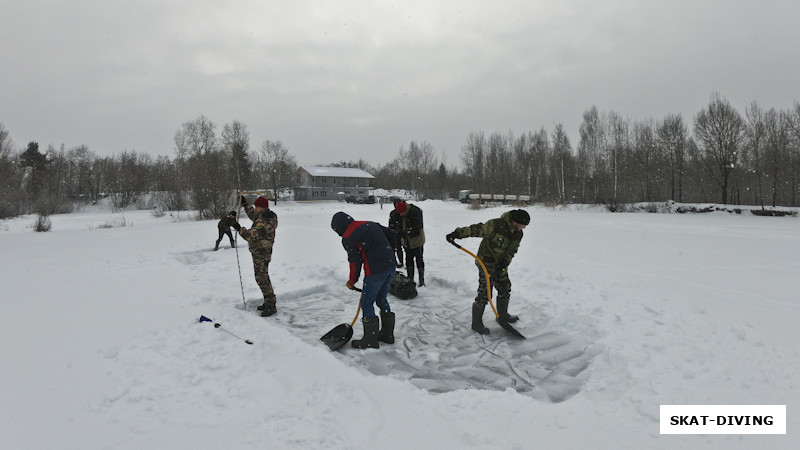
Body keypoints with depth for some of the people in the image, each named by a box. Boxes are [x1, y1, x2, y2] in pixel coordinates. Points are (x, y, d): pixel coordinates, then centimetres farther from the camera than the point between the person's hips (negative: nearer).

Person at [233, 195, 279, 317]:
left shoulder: (263, 222, -25)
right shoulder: (267, 216, 7)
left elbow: (252, 236, -30)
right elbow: (253, 215, 27)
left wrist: (239, 229, -22)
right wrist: (245, 204, 28)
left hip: (261, 254, -11)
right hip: (259, 253, 11)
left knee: (262, 278, -7)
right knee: (262, 277, 18)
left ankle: (271, 306, 0)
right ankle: (269, 302, 28)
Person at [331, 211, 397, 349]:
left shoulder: (347, 238, -5)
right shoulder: (371, 224, 16)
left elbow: (355, 262, -8)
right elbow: (393, 236, 16)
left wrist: (352, 282, 8)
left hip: (375, 271, -8)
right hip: (391, 266, 8)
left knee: (367, 303, 5)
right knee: (381, 299, 22)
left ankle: (370, 340, 12)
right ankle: (387, 334, 31)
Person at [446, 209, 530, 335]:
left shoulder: (518, 234, 0)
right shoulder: (496, 225, -24)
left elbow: (512, 251, 3)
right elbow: (476, 230, -21)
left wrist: (504, 263, -14)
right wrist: (456, 234, -26)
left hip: (500, 265, 8)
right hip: (486, 264, -8)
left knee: (505, 289, 19)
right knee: (484, 294, -5)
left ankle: (502, 315, 42)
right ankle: (476, 323, 8)